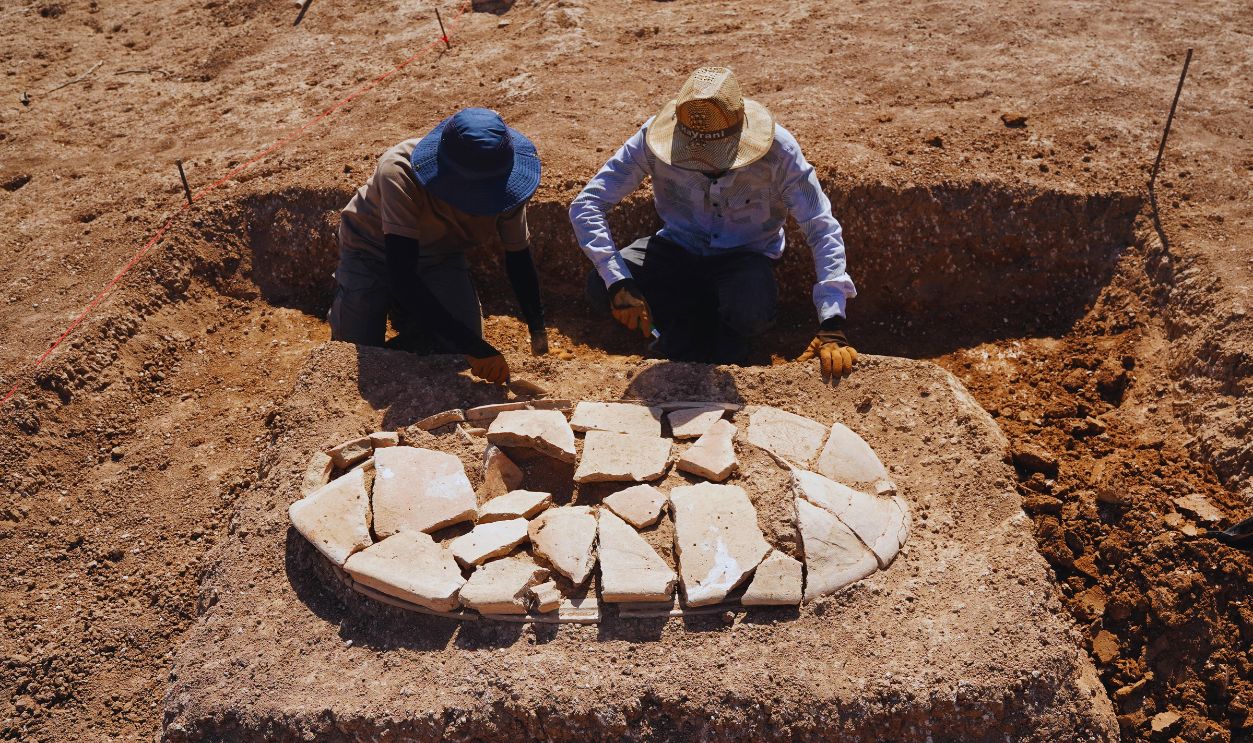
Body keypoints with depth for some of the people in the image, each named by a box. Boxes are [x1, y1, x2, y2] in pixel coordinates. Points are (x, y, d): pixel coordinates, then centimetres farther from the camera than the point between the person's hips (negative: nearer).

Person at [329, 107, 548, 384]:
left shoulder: (504, 184, -26)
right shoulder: (400, 173, -41)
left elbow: (518, 258, -10)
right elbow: (401, 276, -44)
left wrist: (538, 331, -19)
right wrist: (471, 346, -49)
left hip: (440, 255, 3)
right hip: (374, 252, -3)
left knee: (468, 355, -11)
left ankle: (408, 314, 18)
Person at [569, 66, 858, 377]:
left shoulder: (777, 150, -26)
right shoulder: (653, 138, -24)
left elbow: (823, 229, -24)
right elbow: (585, 206, -23)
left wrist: (832, 326, -34)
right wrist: (618, 282, -37)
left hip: (744, 255, -2)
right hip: (679, 245, 2)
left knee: (753, 313, -37)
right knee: (600, 286, -25)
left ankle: (725, 358, 2)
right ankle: (691, 336, 2)